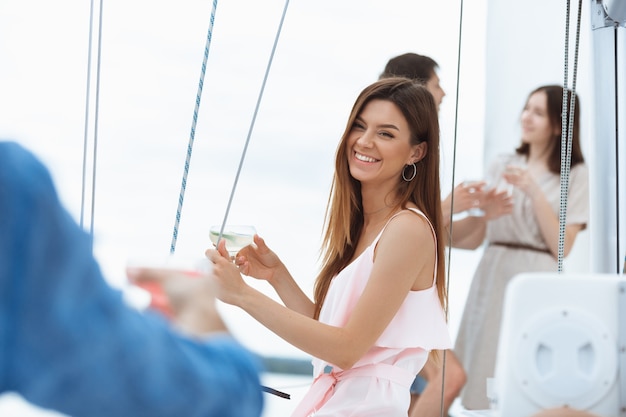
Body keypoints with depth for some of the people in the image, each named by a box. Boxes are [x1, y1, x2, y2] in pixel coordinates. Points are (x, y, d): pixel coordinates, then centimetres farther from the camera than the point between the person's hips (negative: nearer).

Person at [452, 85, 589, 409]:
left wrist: (534, 192, -11)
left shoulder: (575, 174, 2)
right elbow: (473, 237, 11)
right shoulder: (502, 166, 12)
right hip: (491, 275, 4)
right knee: (481, 377, 2)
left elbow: (561, 247, -6)